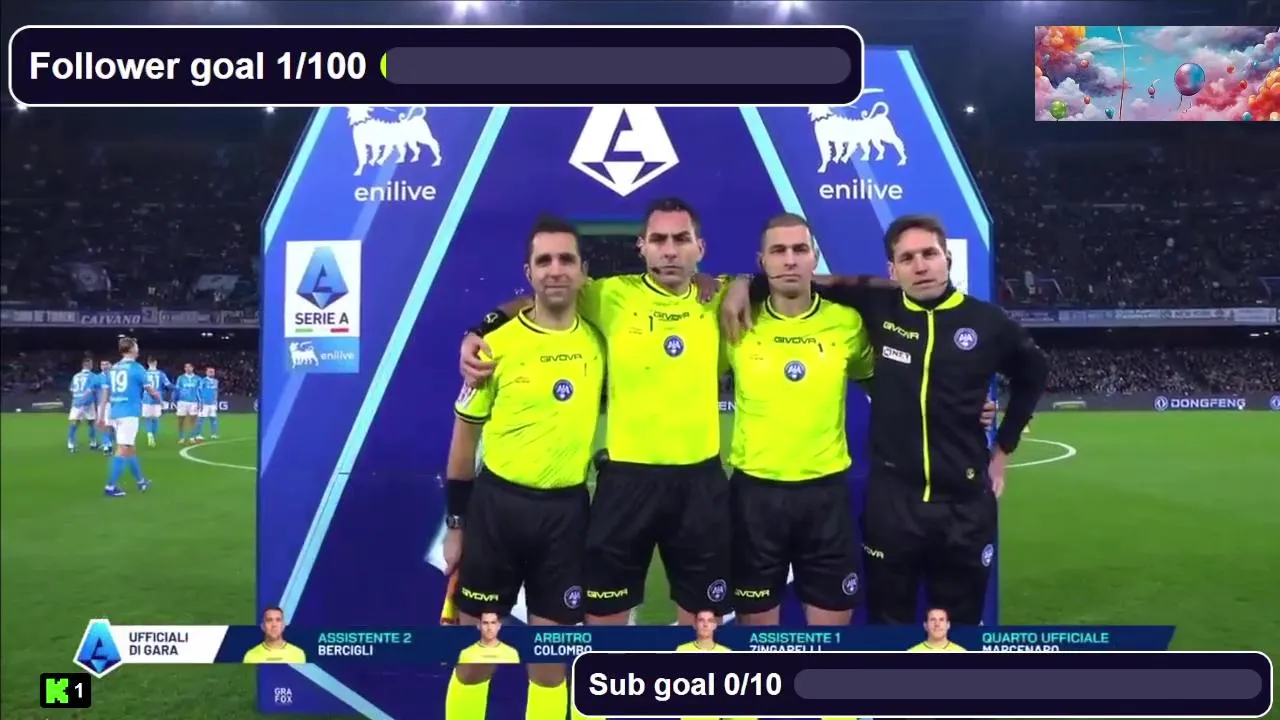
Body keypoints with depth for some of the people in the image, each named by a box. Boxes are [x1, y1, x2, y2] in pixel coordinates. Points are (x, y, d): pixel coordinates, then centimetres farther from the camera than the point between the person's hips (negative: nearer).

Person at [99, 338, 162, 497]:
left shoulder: (113, 369, 13)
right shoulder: (136, 368, -6)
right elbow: (150, 390, 3)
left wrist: (101, 416, 17)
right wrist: (158, 397, 25)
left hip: (115, 412, 8)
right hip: (129, 413, -7)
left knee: (130, 448, 17)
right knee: (123, 449, -8)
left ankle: (141, 482, 29)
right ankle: (110, 487, -11)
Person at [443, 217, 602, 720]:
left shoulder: (598, 339, -1)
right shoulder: (497, 344, -6)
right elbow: (465, 437, 1)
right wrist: (456, 525, 2)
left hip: (567, 511, 2)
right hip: (497, 505, -1)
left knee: (551, 657, 10)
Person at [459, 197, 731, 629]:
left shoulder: (717, 300, 2)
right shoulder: (613, 296, -3)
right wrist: (479, 332, -1)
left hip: (700, 478, 2)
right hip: (627, 476, -1)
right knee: (604, 614, 10)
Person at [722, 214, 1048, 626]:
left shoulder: (987, 322, -3)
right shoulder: (879, 307, -3)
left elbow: (1033, 373, 16)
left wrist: (1004, 447, 16)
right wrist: (747, 285, -4)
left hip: (965, 504, 0)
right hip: (891, 500, 0)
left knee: (961, 621, 14)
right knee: (889, 621, 13)